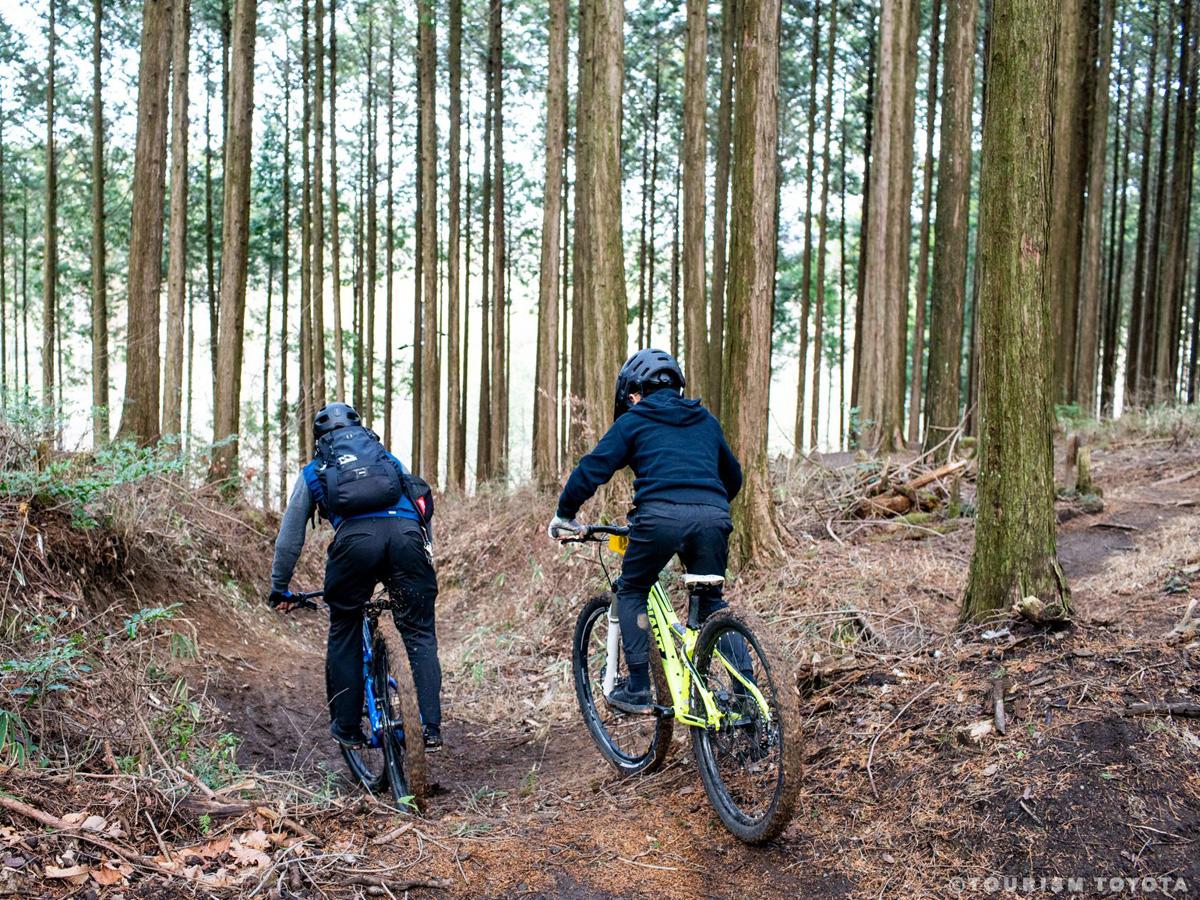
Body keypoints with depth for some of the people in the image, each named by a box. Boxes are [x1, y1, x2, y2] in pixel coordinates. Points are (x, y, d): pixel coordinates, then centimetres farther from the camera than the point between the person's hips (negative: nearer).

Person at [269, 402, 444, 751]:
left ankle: (347, 728, 23)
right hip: (406, 532, 1)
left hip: (354, 538, -1)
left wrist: (279, 590, 47)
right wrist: (426, 563, 53)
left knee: (344, 635, 18)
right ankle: (432, 729, 3)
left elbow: (289, 538, 35)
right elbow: (421, 507, 42)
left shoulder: (313, 472, 32)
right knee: (420, 634, 10)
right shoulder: (389, 459, 37)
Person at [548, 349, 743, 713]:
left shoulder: (633, 420, 16)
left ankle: (638, 688, 12)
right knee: (712, 600, 22)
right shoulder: (705, 421, 28)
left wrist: (564, 514, 23)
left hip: (661, 517, -3)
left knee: (631, 592, 18)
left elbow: (591, 470, 10)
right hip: (712, 517, 4)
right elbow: (733, 476, 37)